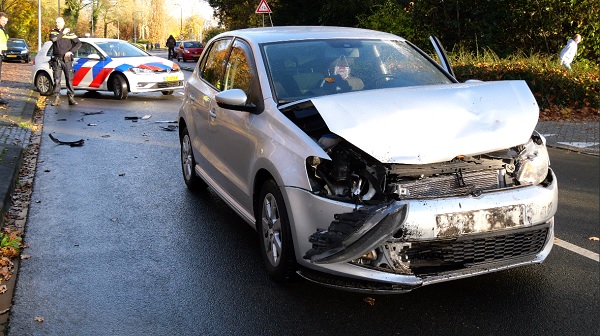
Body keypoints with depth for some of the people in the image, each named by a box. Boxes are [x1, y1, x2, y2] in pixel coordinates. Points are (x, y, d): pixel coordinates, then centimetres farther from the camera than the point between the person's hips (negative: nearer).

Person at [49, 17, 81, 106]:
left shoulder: (69, 32, 3)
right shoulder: (53, 32, 9)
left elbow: (78, 43, -1)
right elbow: (53, 38, -13)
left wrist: (71, 52, -11)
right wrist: (62, 33, -9)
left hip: (67, 60, -2)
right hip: (56, 60, 2)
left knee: (69, 79, -3)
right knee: (56, 80, 1)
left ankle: (71, 98, 1)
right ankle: (57, 98, 5)